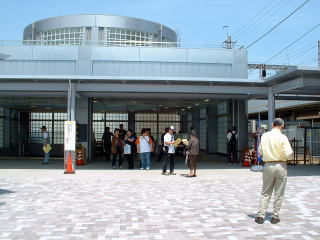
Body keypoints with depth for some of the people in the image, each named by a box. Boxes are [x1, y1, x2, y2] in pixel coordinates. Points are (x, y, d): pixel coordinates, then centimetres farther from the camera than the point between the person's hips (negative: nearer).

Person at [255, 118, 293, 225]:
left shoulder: (264, 136, 0)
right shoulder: (282, 137, -12)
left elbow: (260, 152, 8)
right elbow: (288, 155, -14)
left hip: (268, 166, 3)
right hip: (281, 166, -3)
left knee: (265, 193, 12)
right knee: (279, 193, 10)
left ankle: (261, 216, 8)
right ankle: (275, 217, 15)